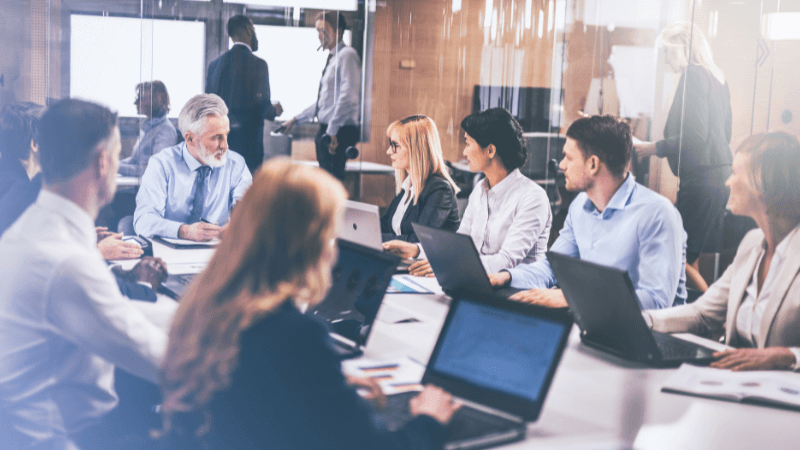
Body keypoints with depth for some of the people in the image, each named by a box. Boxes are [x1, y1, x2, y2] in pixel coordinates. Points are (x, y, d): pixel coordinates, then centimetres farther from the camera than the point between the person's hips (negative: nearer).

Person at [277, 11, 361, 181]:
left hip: (339, 133, -10)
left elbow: (348, 98, -20)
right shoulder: (332, 59, 20)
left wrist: (332, 131, -23)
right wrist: (295, 120, 26)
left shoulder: (347, 55, -9)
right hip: (327, 130, 10)